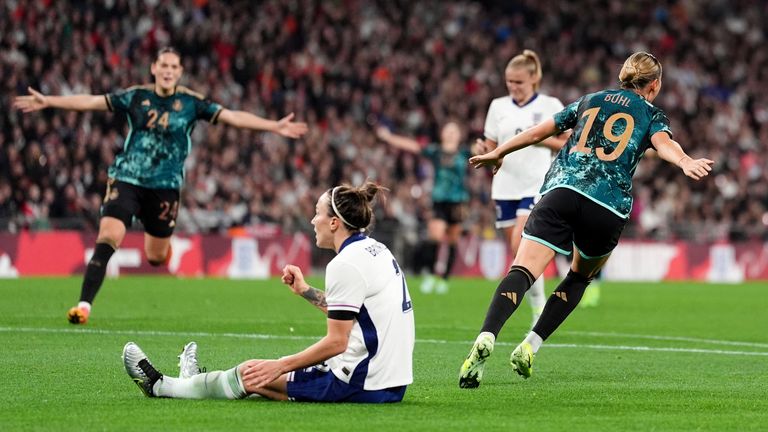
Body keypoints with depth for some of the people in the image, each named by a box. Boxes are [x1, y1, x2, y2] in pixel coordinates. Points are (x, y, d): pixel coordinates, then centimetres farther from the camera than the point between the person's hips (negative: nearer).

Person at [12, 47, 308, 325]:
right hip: (127, 179, 0)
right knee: (106, 240, -18)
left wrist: (274, 127, -10)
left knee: (156, 258, 7)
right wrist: (48, 102, -1)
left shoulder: (190, 102, 0)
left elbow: (232, 117, -3)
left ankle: (161, 242, 45)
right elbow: (90, 102, 3)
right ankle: (84, 305, -17)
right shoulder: (136, 97, 1)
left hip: (165, 186, 0)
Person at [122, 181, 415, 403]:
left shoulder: (346, 265, -17)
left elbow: (336, 342, -18)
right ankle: (200, 383, 48)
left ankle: (159, 385, 24)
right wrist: (305, 291, 27)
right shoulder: (375, 250, 11)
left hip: (358, 386, -8)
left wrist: (279, 366, -11)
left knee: (251, 373, 6)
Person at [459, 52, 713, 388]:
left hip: (561, 189, 1)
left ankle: (486, 338, -39)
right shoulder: (651, 114, 18)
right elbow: (663, 144, -7)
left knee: (522, 271, -14)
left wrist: (496, 154, 46)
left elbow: (537, 133, 33)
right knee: (581, 275, 24)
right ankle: (530, 346, 10)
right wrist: (685, 162, -26)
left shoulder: (589, 101, 27)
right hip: (608, 207, -1)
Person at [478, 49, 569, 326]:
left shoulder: (550, 106, 0)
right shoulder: (498, 106, 9)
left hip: (538, 186, -4)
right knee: (518, 255, 4)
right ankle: (539, 312, 16)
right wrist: (485, 150, -10)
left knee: (520, 246, -21)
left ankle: (539, 307, -11)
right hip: (506, 187, 4)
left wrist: (542, 139, -13)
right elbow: (491, 147, 13)